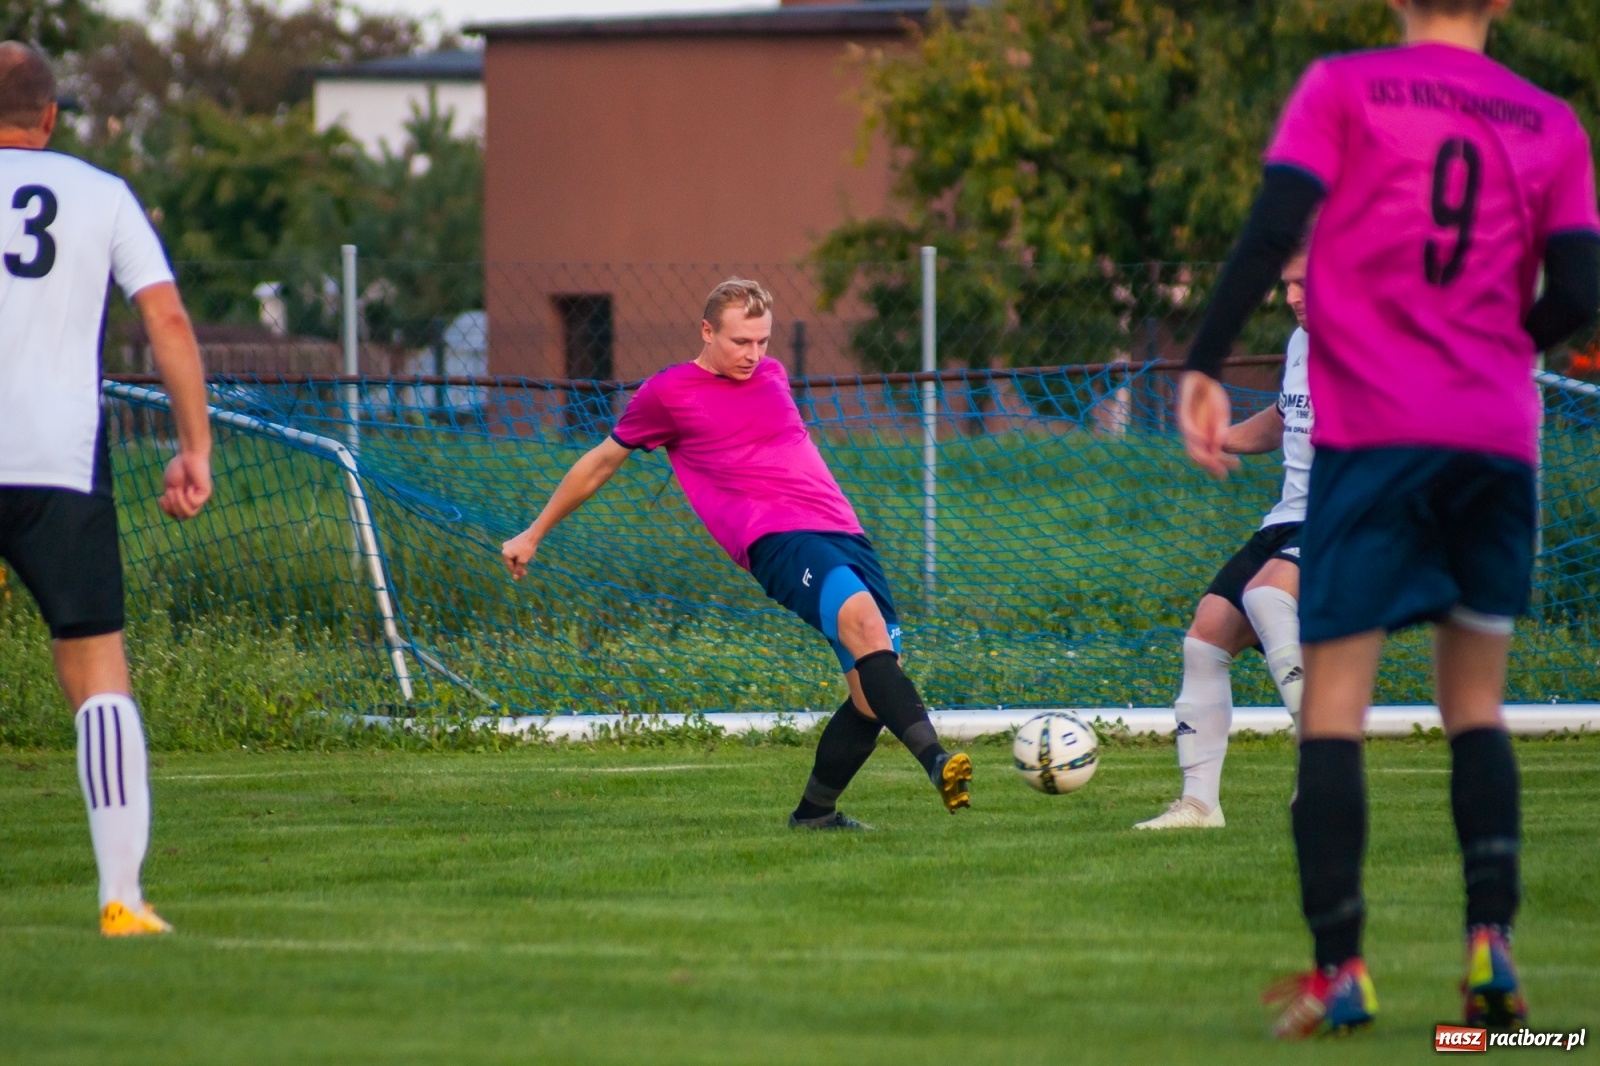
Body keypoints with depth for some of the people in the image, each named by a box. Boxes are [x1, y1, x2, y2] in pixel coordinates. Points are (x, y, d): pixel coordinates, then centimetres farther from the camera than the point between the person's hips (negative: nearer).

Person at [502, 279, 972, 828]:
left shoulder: (772, 375, 21)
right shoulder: (668, 394, 6)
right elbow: (601, 462, 19)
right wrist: (534, 534, 27)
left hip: (845, 534, 7)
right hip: (777, 539, -7)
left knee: (873, 694, -5)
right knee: (864, 621, -33)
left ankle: (814, 812, 13)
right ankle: (934, 758, -47)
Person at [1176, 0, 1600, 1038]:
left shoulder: (1343, 88, 3)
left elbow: (1273, 230, -9)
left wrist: (1205, 367, -7)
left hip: (1370, 428, -3)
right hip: (1500, 438, 3)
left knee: (1335, 702, 0)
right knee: (1476, 703, 14)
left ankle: (1339, 969, -9)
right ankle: (1492, 942, -3)